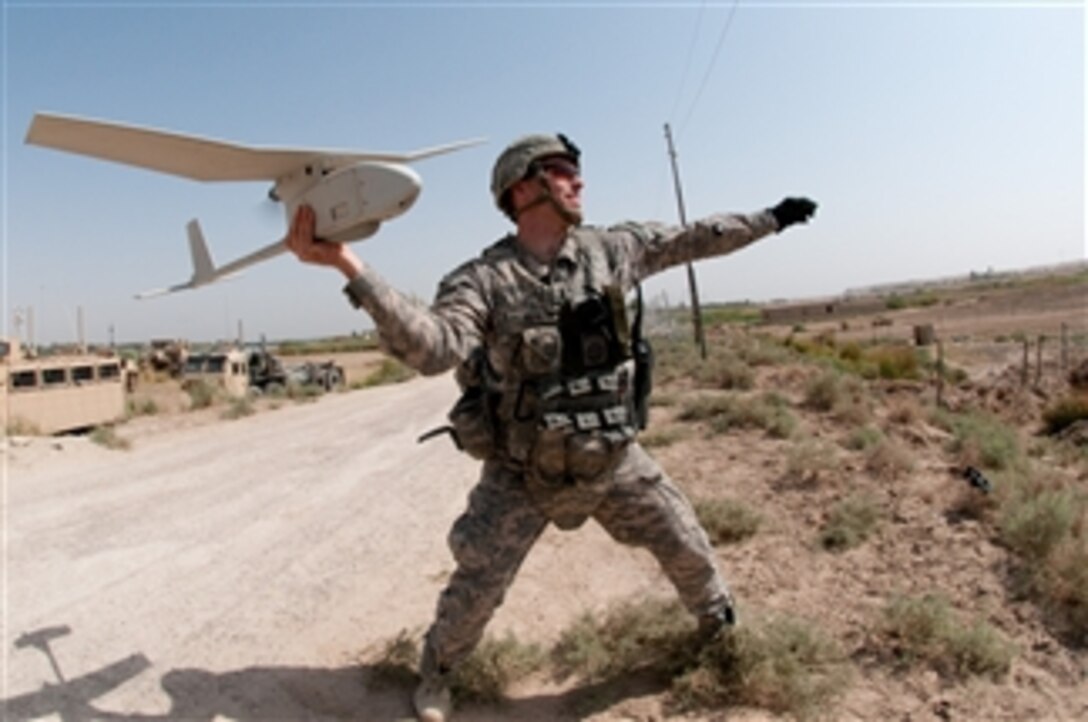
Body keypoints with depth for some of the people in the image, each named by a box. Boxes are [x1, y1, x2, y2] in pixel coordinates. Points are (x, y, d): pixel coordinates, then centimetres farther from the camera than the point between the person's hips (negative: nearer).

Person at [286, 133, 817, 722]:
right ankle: (437, 670, 37)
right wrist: (348, 265, -46)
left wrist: (770, 219, 17)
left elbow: (693, 240, 9)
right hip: (523, 476, -4)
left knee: (688, 551, 17)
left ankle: (720, 623, 51)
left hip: (615, 460, 4)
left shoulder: (609, 249, -4)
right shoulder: (483, 281, -18)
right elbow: (432, 347, -35)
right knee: (475, 591, 4)